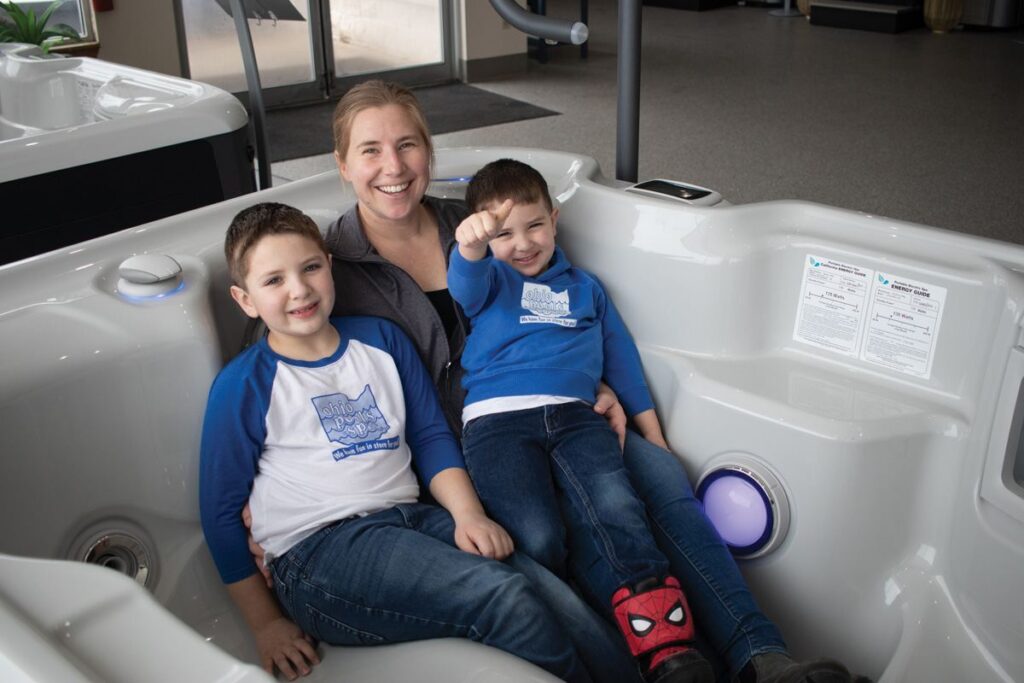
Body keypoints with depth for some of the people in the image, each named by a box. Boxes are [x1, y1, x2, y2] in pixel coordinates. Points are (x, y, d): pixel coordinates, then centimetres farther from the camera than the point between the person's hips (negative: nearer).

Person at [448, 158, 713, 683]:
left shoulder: (583, 287, 30)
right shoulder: (489, 279, 18)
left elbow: (620, 358, 30)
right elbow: (465, 284, -8)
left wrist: (654, 436, 25)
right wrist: (470, 246, -33)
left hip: (574, 414, 2)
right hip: (496, 418, -2)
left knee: (617, 507, -27)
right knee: (539, 540, -26)